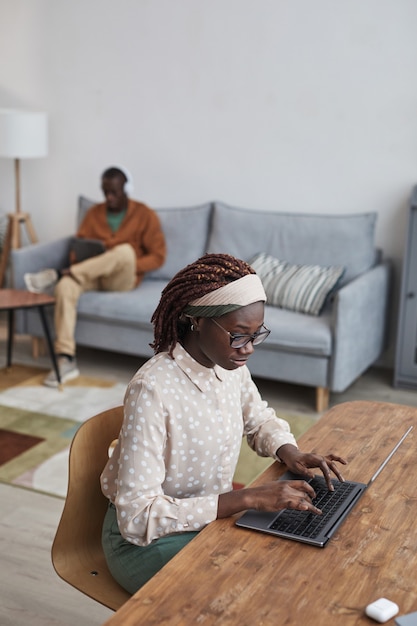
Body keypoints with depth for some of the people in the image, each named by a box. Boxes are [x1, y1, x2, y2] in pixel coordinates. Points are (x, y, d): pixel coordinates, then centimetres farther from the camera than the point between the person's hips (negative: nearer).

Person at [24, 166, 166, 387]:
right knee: (65, 286, -32)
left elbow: (157, 256, -3)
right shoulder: (94, 213, 12)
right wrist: (78, 261, -12)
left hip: (123, 280, -3)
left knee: (125, 250, -37)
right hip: (92, 275, 3)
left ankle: (57, 274, -33)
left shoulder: (145, 215, 1)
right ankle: (66, 360, -36)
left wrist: (127, 267, -17)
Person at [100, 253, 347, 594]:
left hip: (213, 514, 7)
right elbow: (138, 516, -30)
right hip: (144, 538, -6)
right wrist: (248, 498, -34)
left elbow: (259, 419, 16)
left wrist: (288, 452, -7)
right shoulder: (152, 390, -28)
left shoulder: (231, 366, -6)